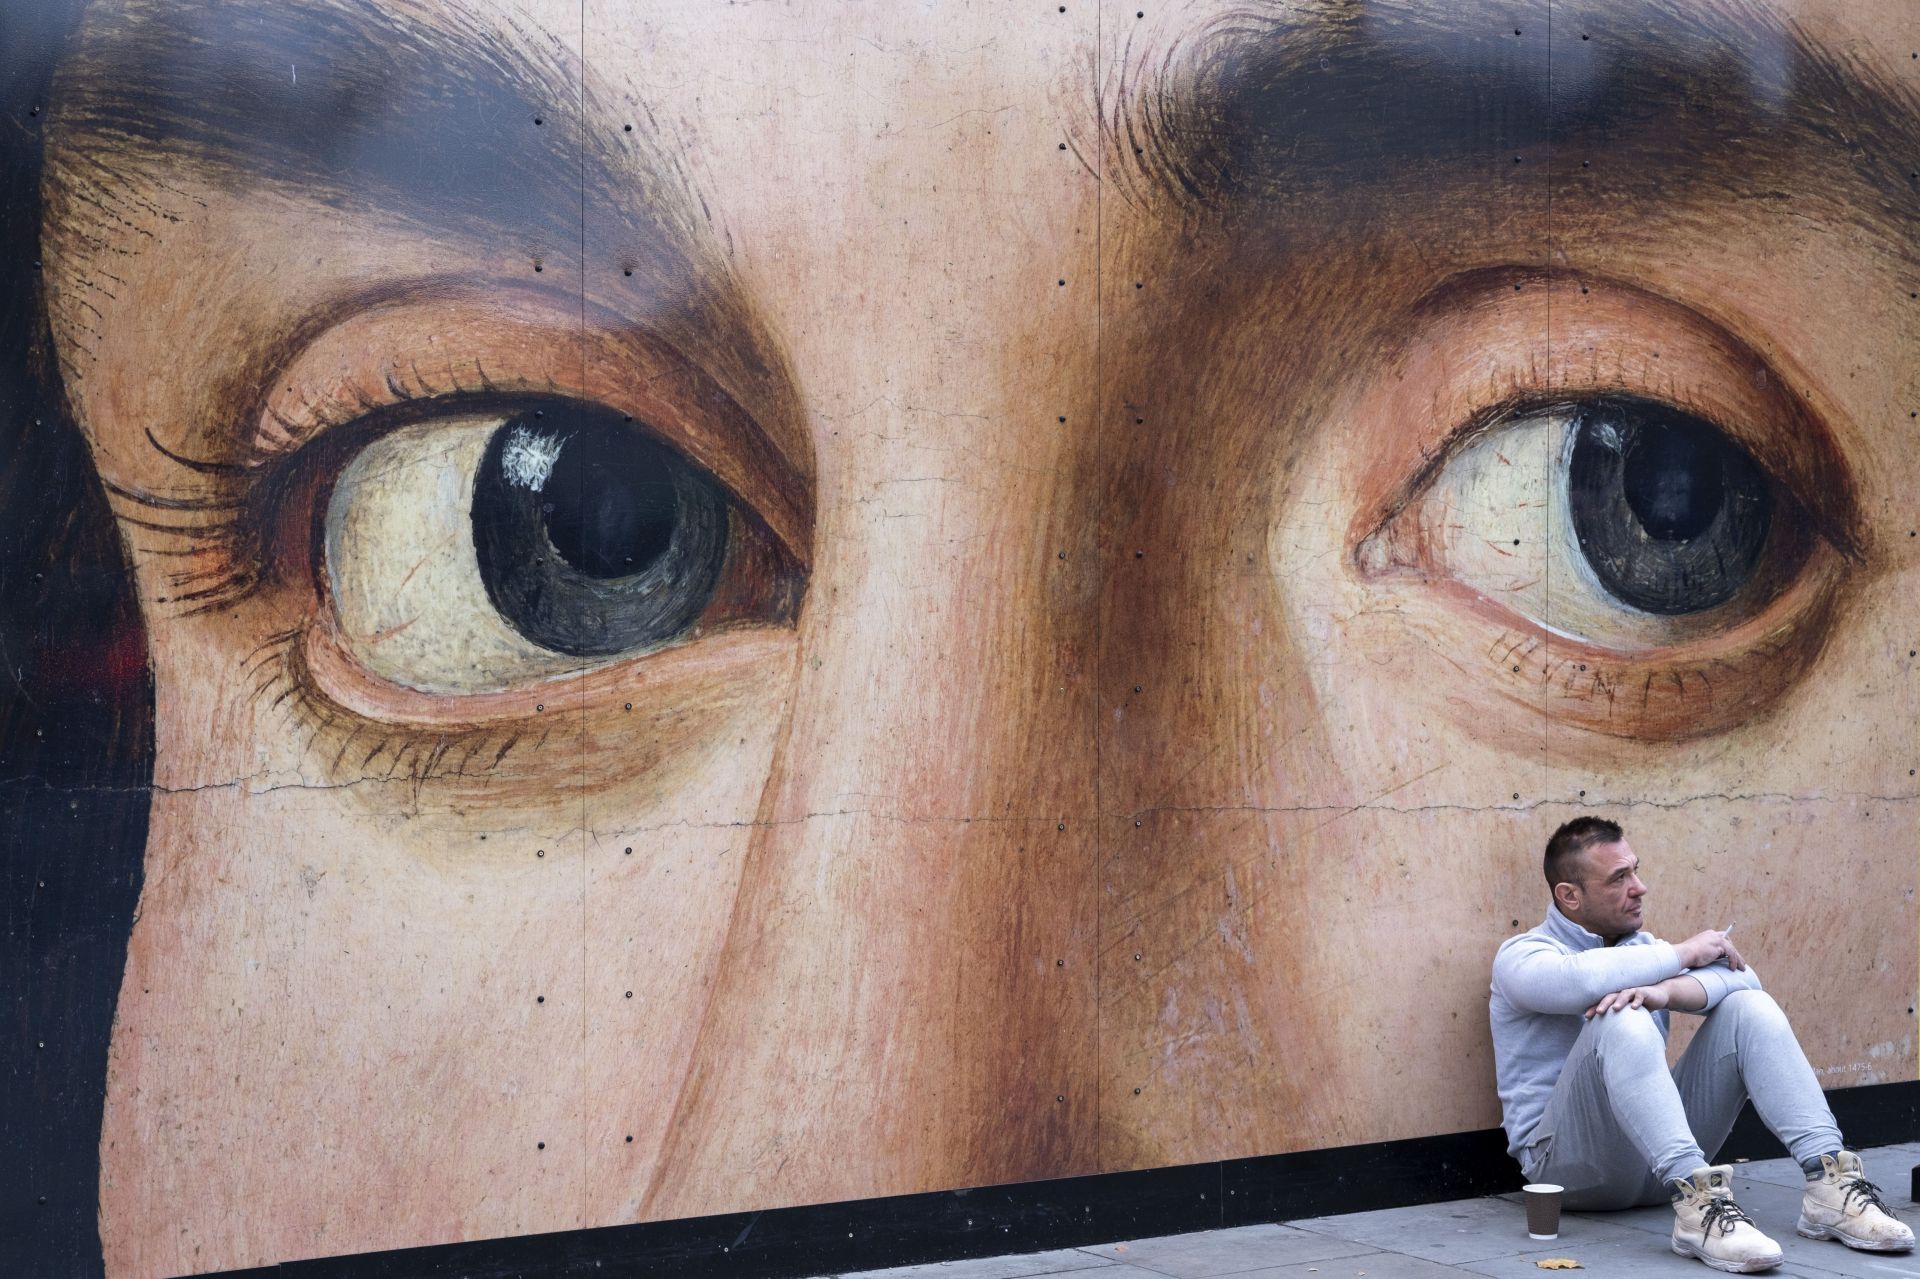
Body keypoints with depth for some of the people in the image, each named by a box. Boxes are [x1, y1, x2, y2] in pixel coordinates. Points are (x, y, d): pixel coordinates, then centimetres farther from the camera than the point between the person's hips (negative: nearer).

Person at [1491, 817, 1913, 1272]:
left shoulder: (1642, 947, 16)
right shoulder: (1522, 957, -3)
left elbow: (1743, 976, -4)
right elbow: (1579, 980, -29)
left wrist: (1667, 991, -26)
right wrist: (1684, 953, -14)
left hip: (1663, 1155, 6)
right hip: (1567, 1161, -6)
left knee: (1749, 1007, -9)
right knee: (1621, 1022, -33)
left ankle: (1829, 1183, -21)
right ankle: (1696, 1202, -44)